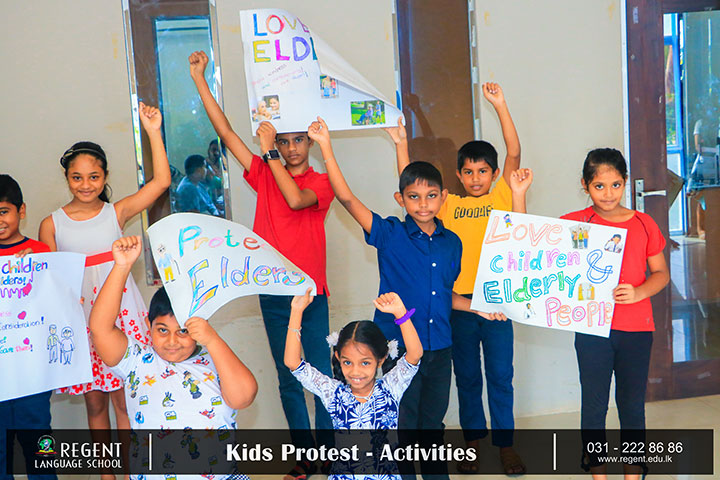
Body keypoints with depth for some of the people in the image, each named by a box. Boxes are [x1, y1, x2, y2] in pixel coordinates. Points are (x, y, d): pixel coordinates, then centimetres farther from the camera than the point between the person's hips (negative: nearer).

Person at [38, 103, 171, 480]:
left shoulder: (117, 212, 2)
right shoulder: (52, 225, 3)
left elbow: (161, 181, -7)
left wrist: (153, 132, -11)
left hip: (121, 312, -1)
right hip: (79, 317, 1)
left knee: (123, 399, 2)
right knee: (94, 401, 9)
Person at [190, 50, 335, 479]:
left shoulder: (322, 182, 1)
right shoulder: (264, 175, 8)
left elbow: (296, 198, -21)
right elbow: (226, 131, 5)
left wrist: (268, 151, -17)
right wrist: (199, 79, 1)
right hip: (273, 293, 3)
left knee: (323, 375, 0)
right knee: (289, 380, 8)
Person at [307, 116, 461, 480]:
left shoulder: (452, 243, 6)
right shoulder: (389, 235, -7)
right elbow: (347, 198, -14)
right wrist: (325, 146, -18)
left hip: (439, 349, 4)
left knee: (433, 422, 18)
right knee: (401, 425, 5)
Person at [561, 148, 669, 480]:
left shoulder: (644, 225, 1)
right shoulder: (575, 223, -2)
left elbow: (661, 273, 7)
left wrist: (638, 292, -13)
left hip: (637, 329, 1)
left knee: (633, 405, 11)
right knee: (594, 404, 8)